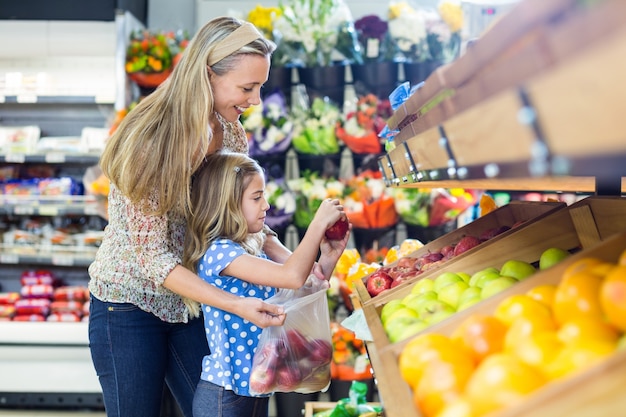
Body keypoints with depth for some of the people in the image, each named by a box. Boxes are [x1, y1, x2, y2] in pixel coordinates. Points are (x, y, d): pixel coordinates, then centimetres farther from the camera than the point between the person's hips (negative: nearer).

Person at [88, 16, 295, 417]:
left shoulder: (231, 132, -4)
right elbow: (152, 256, -26)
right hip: (131, 305, -6)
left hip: (190, 302, 6)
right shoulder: (152, 140, -26)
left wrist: (283, 255, -12)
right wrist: (236, 304, -33)